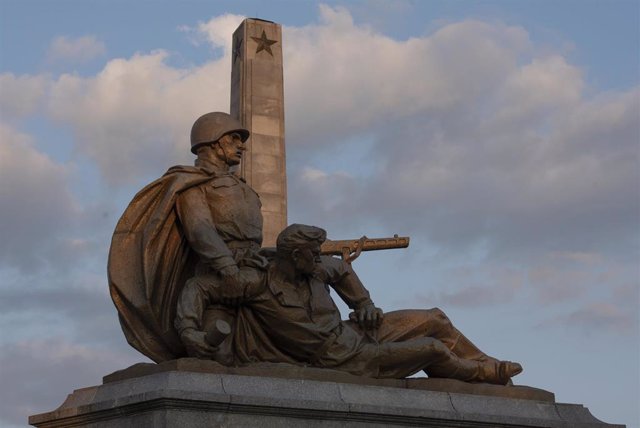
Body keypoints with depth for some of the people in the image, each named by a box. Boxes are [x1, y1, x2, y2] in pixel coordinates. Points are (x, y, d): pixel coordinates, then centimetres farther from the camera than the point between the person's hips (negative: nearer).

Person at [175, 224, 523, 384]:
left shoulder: (315, 269, -5)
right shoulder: (260, 283, -24)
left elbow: (341, 270, 18)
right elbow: (198, 288, -25)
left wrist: (364, 303, 6)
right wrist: (189, 329, -39)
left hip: (352, 330, 7)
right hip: (345, 362, -7)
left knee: (435, 320, 4)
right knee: (433, 349, -10)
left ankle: (486, 367, 21)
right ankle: (483, 374, 20)